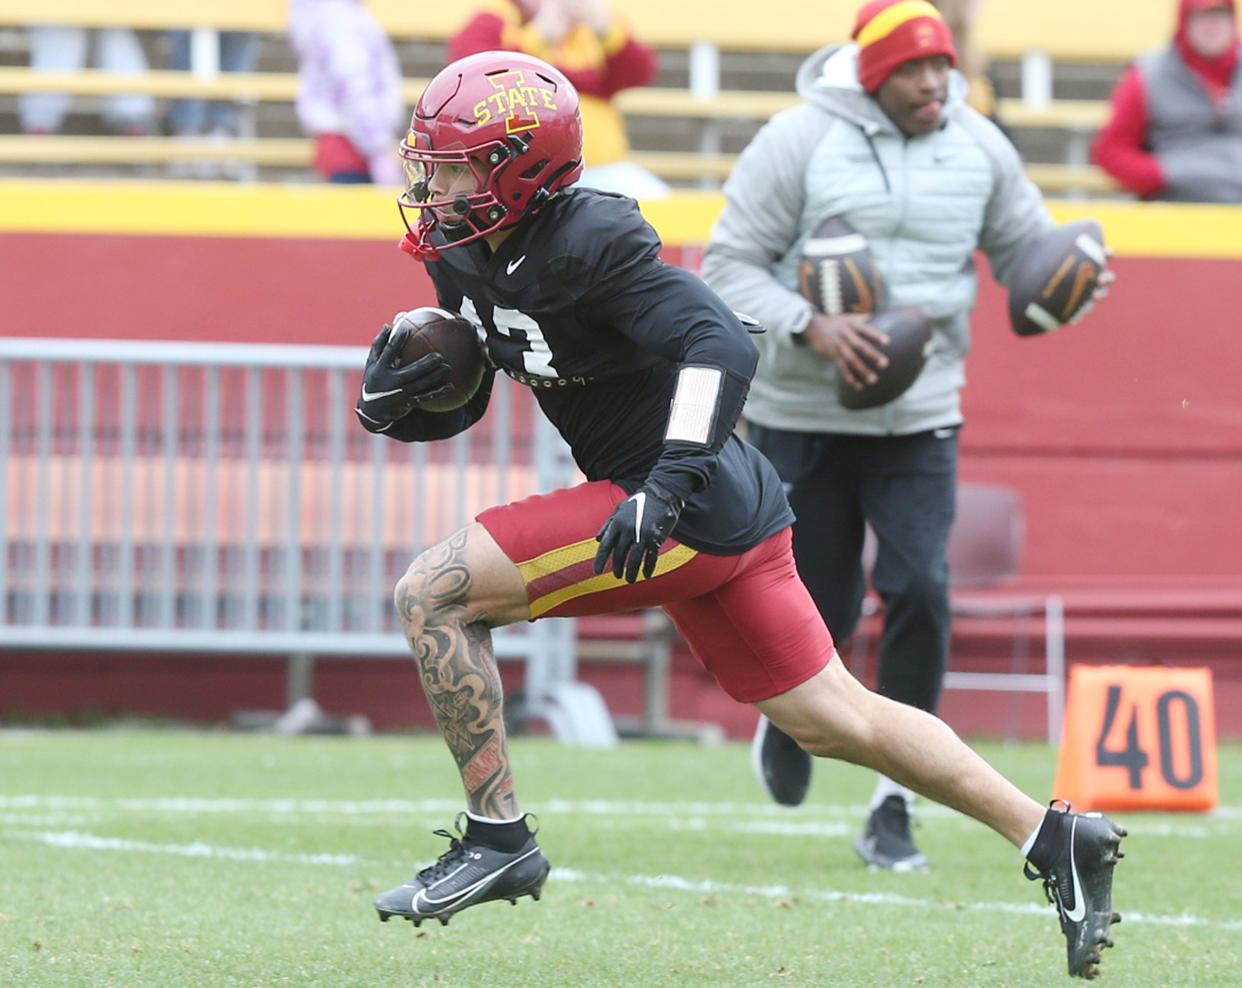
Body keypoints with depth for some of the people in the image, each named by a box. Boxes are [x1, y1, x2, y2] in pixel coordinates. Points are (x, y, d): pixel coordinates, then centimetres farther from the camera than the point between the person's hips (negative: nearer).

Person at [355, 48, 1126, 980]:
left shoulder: (589, 241, -19)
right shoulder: (467, 260, 8)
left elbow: (722, 347, -27)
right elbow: (456, 404, 19)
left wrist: (665, 486, -34)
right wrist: (394, 395, -3)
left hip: (692, 509, -10)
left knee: (433, 592, -13)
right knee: (833, 721, 15)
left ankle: (497, 837, -6)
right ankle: (1054, 837, 19)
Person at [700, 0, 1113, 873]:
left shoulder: (978, 148, 0)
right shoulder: (799, 143, -12)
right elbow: (730, 264, -11)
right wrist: (810, 327, -28)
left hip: (920, 417, 2)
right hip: (802, 416, -2)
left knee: (920, 589, -14)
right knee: (820, 607, 4)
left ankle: (893, 811, -5)